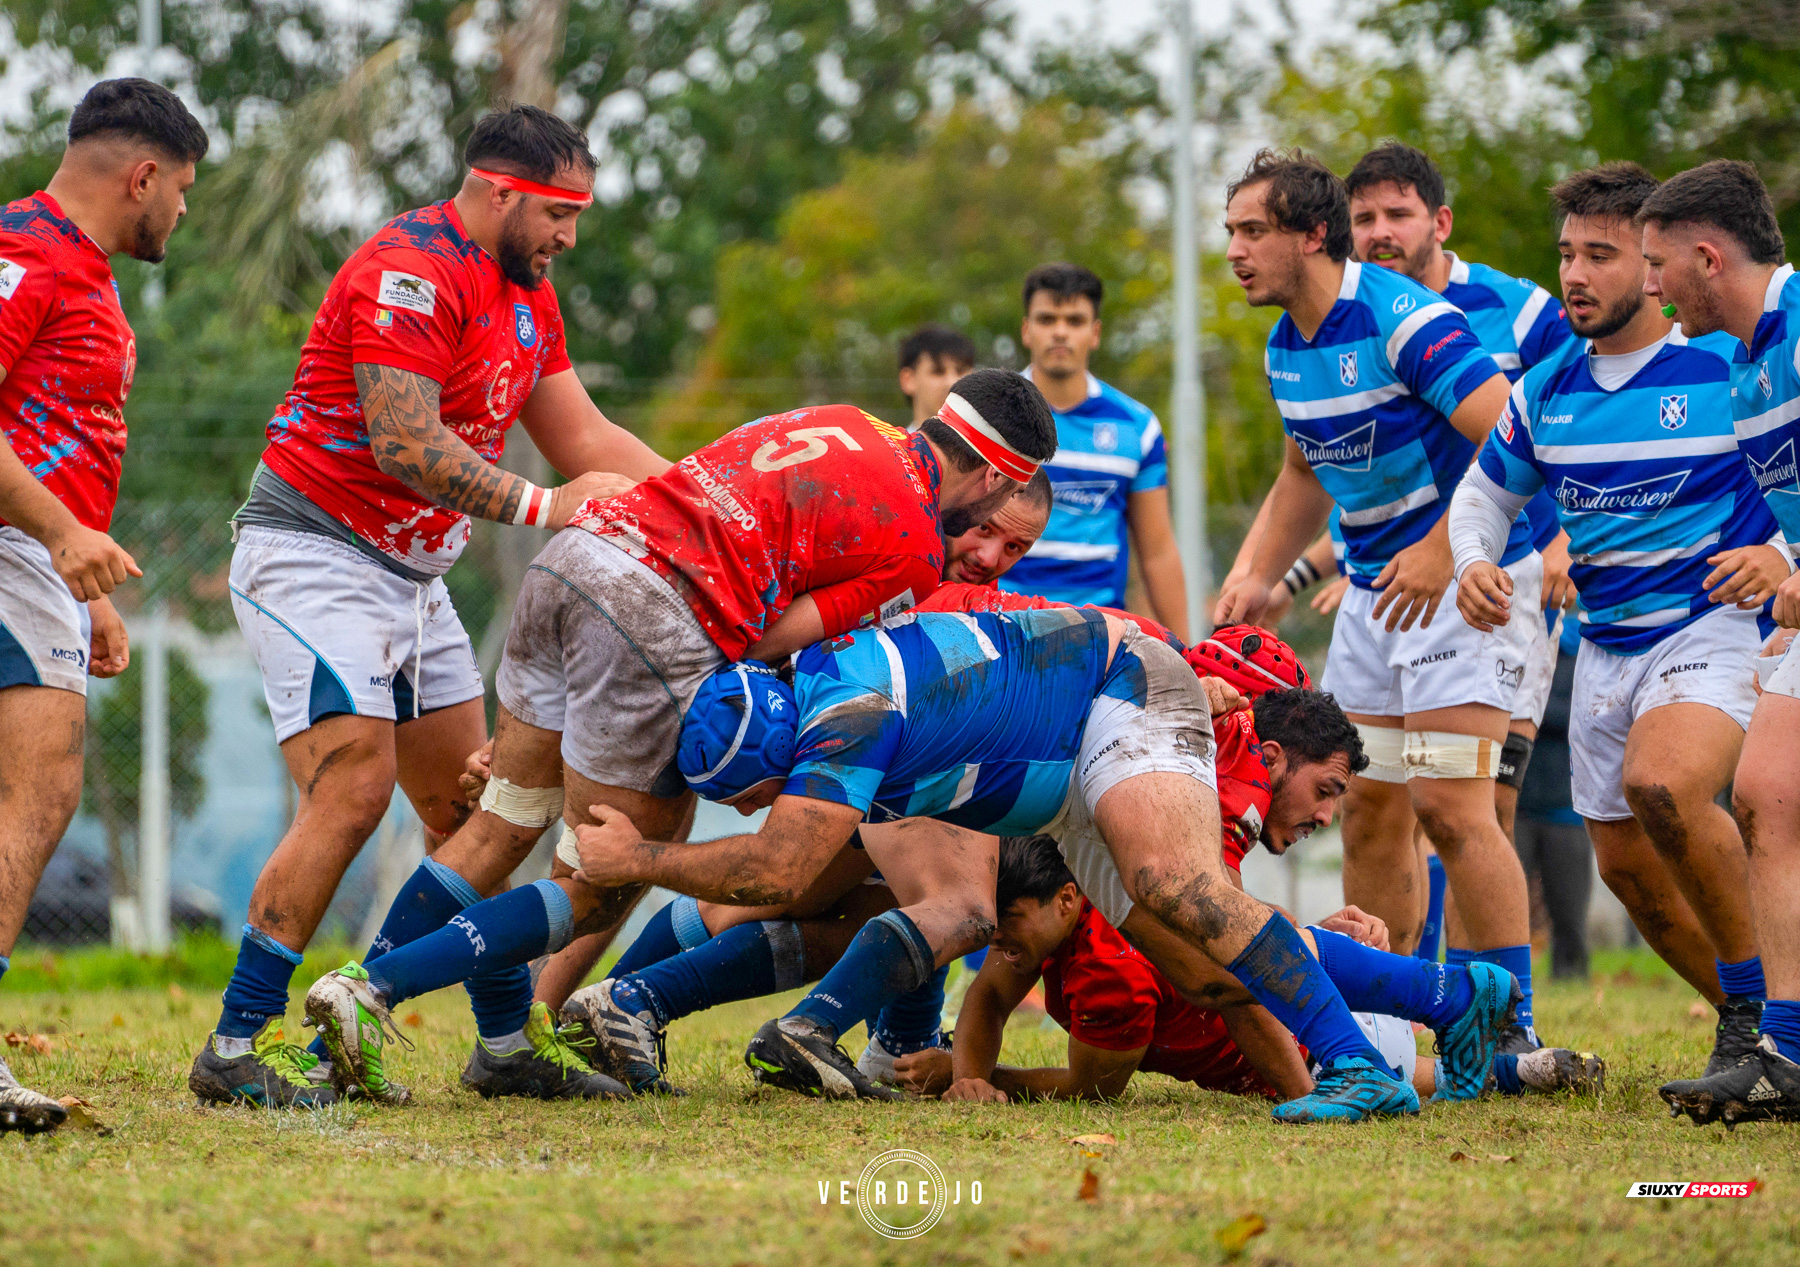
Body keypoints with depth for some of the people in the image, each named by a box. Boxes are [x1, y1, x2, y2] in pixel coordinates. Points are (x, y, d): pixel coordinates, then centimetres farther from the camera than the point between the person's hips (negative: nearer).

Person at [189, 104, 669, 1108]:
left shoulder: (529, 294, 13)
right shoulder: (410, 270, -18)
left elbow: (584, 439, 15)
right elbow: (403, 442, -26)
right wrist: (541, 506, -29)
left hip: (414, 575, 10)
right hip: (314, 552, -10)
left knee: (469, 812, 9)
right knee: (353, 792, -20)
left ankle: (508, 1043, 17)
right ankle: (239, 1046, -18)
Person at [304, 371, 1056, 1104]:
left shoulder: (843, 424, 22)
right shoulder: (914, 550, 2)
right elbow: (768, 638, 0)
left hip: (569, 559, 8)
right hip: (654, 621, -8)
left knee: (500, 832, 20)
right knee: (595, 894, 3)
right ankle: (368, 996, -6)